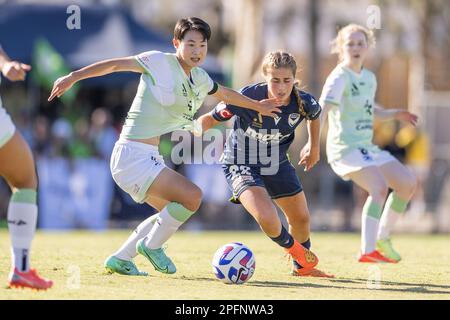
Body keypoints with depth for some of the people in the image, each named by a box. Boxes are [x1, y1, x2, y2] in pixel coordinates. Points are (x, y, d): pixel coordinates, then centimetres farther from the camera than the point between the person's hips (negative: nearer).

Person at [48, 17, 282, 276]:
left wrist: (257, 105, 43)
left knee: (172, 212, 23)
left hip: (149, 157, 10)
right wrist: (74, 77, -17)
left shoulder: (200, 79, 12)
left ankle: (120, 259, 26)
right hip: (132, 155, -10)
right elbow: (115, 65, -10)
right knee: (192, 196, -20)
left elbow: (225, 94, 31)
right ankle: (152, 245, 1)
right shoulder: (160, 62, -11)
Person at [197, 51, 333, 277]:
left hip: (277, 164, 5)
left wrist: (313, 147, 17)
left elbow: (314, 116, 7)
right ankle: (293, 249, 11)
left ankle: (302, 266, 48)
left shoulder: (304, 103, -20)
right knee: (267, 219, -25)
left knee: (301, 218, 17)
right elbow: (212, 118, -17)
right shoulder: (248, 97, -31)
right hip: (241, 164, -5)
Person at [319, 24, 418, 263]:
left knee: (408, 183, 8)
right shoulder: (340, 77, -11)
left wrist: (396, 114, 12)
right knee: (380, 187, -28)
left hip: (367, 148, 9)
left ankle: (382, 238, 18)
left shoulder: (369, 78, 15)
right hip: (345, 148, -9)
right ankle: (368, 251, -31)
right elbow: (322, 110, -24)